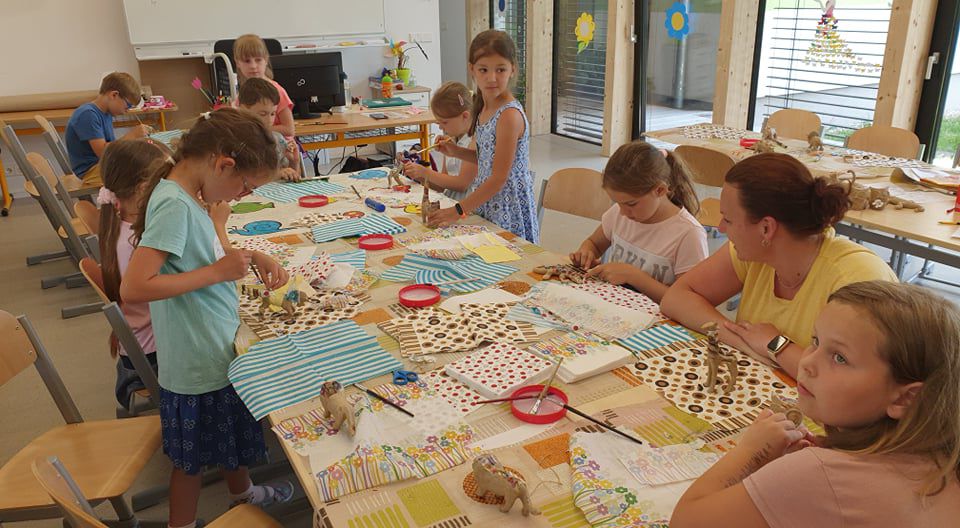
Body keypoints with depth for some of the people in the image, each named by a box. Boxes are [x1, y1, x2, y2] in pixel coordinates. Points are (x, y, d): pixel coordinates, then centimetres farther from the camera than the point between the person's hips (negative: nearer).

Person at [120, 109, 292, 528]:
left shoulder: (185, 196, 2)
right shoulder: (175, 204, -26)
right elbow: (133, 288, -30)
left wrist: (251, 256, 4)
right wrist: (217, 272, -26)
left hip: (219, 348, 10)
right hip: (197, 364, -10)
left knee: (236, 429, 30)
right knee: (192, 457, 12)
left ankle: (242, 493, 54)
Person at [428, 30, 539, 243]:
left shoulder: (509, 115, -20)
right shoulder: (484, 108, 5)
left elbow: (499, 178, -20)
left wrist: (458, 211, -17)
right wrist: (456, 152, 2)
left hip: (507, 211, -8)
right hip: (485, 205, 8)